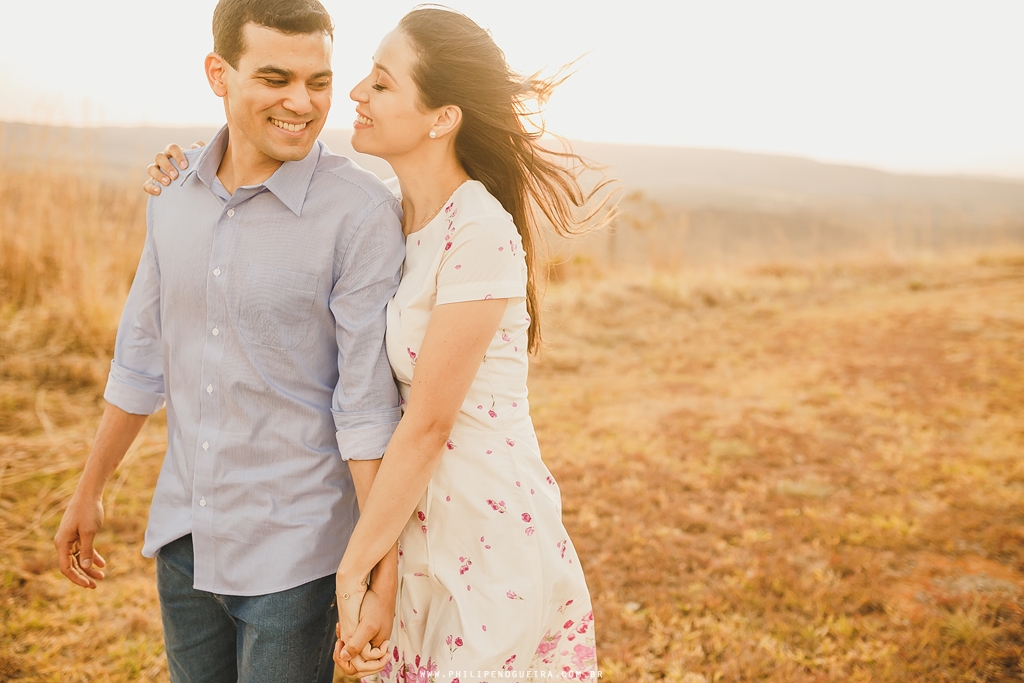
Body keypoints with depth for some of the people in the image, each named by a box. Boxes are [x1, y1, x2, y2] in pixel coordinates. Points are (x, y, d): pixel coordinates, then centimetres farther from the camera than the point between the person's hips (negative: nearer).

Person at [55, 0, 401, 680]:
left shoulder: (363, 213, -18)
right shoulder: (176, 190, 0)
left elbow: (370, 403, -17)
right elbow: (144, 353, 10)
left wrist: (385, 568, -18)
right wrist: (90, 489, 17)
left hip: (293, 547, -5)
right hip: (184, 532, 6)